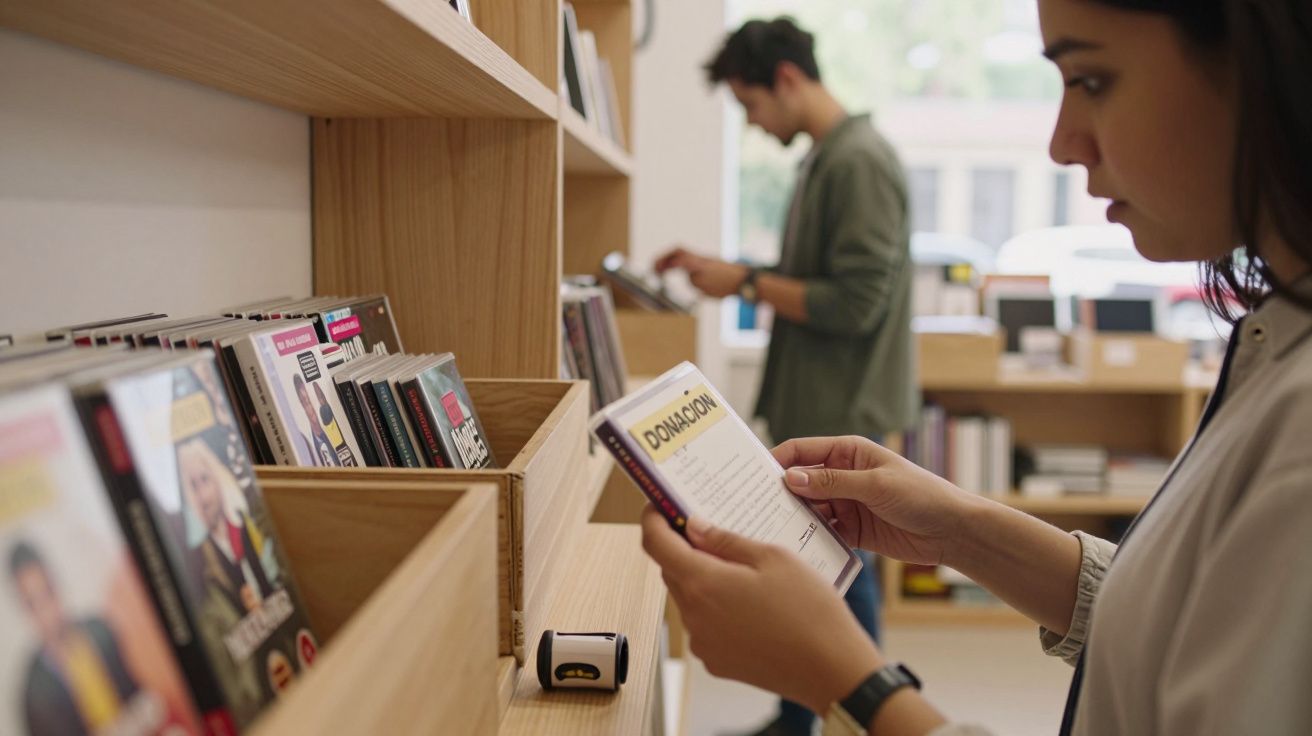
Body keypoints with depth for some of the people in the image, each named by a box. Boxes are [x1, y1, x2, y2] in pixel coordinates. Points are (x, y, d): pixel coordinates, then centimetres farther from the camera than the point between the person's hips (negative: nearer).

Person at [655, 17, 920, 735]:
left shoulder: (860, 163, -17)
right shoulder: (822, 160, 12)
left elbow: (853, 303, -22)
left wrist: (746, 282, -14)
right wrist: (724, 269, 10)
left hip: (843, 414, -10)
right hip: (812, 408, 10)